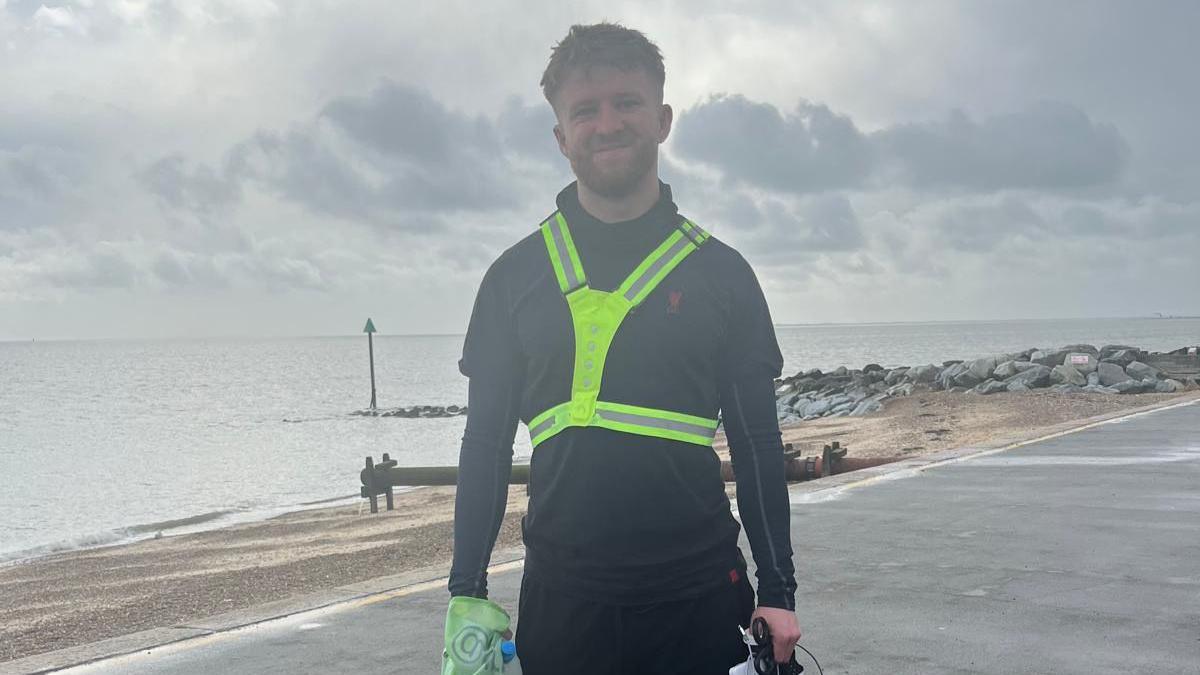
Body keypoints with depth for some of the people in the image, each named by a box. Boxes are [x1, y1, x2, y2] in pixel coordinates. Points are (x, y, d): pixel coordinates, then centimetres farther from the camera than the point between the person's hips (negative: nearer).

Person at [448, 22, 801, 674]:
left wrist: (778, 591, 2)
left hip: (699, 598, 0)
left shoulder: (719, 272, 5)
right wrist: (466, 591, 2)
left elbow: (757, 442, 6)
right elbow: (486, 442, 7)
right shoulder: (516, 276, 6)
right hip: (560, 597, 1)